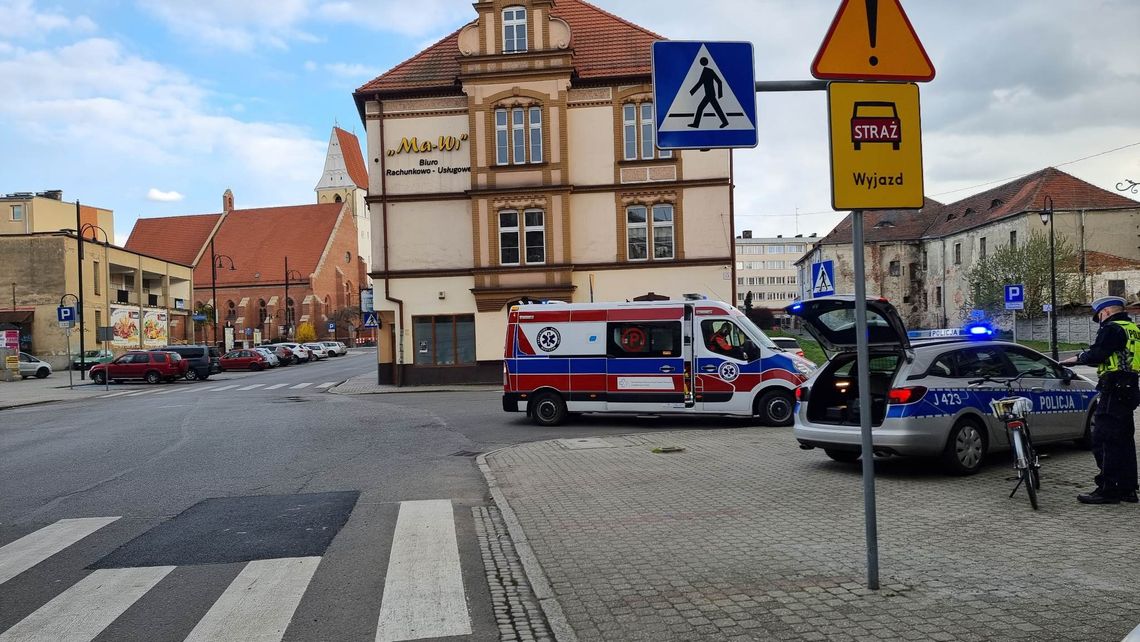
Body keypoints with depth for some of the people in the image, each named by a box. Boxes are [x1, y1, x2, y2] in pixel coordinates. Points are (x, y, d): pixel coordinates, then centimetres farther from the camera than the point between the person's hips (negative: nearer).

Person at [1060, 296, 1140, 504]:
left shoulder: (1112, 329, -11)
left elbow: (1096, 354, -18)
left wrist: (1078, 358, -1)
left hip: (1114, 391, -10)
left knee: (1104, 441, -7)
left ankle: (1107, 489, -7)